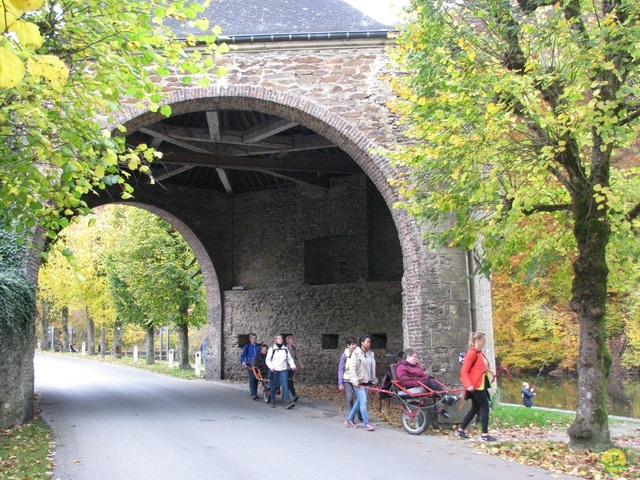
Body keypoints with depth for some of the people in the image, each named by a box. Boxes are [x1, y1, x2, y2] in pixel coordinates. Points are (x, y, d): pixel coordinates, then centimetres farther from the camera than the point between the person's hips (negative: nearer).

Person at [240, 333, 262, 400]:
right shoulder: (247, 346, 2)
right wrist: (243, 362, -17)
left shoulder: (259, 346, 7)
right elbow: (242, 355, 0)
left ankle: (254, 393, 19)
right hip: (250, 365, -3)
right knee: (252, 378, -14)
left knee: (256, 379, 6)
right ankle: (253, 394, -16)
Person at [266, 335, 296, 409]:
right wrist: (271, 366, -15)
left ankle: (288, 401, -18)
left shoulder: (285, 349, 10)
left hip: (283, 370, 1)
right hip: (274, 370, -1)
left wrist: (292, 365, -2)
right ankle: (273, 401, 22)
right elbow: (268, 360, 1)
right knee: (273, 386, 7)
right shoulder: (272, 349, 2)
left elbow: (289, 358, 16)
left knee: (285, 385, -10)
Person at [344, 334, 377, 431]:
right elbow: (352, 368, -14)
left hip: (367, 381, 7)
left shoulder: (371, 354, 11)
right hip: (359, 382, -7)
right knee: (363, 401, -11)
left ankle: (349, 420, 24)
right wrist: (355, 381, -21)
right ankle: (367, 424, -8)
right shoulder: (356, 353, -9)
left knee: (359, 401, 12)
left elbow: (373, 368, 19)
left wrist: (374, 380, 16)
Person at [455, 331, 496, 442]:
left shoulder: (480, 353, 15)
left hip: (482, 385, 9)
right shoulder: (472, 353, -12)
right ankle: (484, 434, 0)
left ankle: (460, 430, 19)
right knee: (485, 407, -6)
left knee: (475, 408, 12)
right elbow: (464, 371, -16)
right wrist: (468, 385, -24)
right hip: (476, 386, -9)